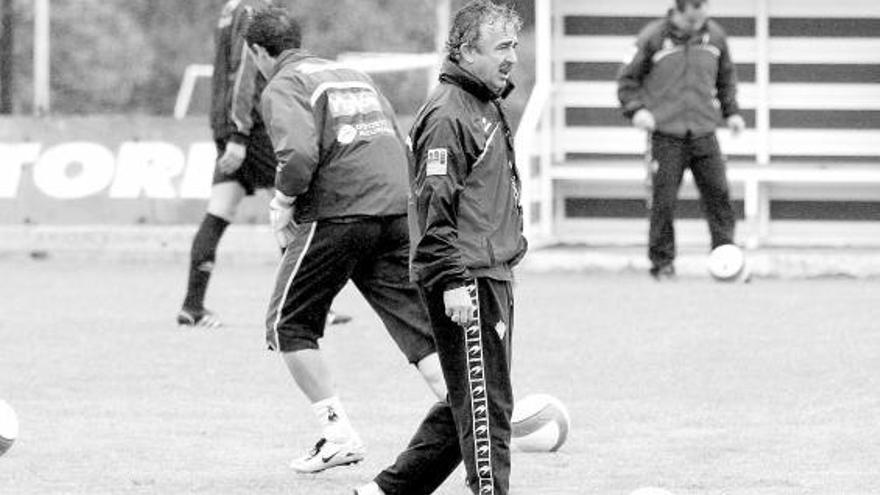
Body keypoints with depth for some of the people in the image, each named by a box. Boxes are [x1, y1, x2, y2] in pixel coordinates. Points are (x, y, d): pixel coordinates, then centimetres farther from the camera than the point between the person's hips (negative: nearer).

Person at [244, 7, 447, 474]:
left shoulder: (282, 88, 2)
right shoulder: (355, 76, 24)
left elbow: (299, 155, -17)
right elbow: (401, 147, 23)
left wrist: (283, 205, -2)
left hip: (336, 216, -6)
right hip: (399, 211, 6)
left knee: (288, 324, 10)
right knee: (419, 325, 4)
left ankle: (338, 434, 4)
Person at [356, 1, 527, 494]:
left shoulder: (489, 108, 19)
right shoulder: (448, 115, -13)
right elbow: (434, 203, -19)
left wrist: (510, 247, 26)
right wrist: (453, 280, -23)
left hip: (493, 277, 10)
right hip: (465, 282, -10)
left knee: (469, 403, 14)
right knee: (485, 402, -8)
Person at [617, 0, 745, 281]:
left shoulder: (714, 35, 5)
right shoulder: (653, 37, -4)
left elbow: (726, 77, 22)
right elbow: (628, 78, 4)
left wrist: (731, 111, 13)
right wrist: (636, 109, -11)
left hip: (703, 132, 3)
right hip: (666, 134, -3)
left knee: (718, 194, -4)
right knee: (664, 201, -3)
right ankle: (662, 263, 6)